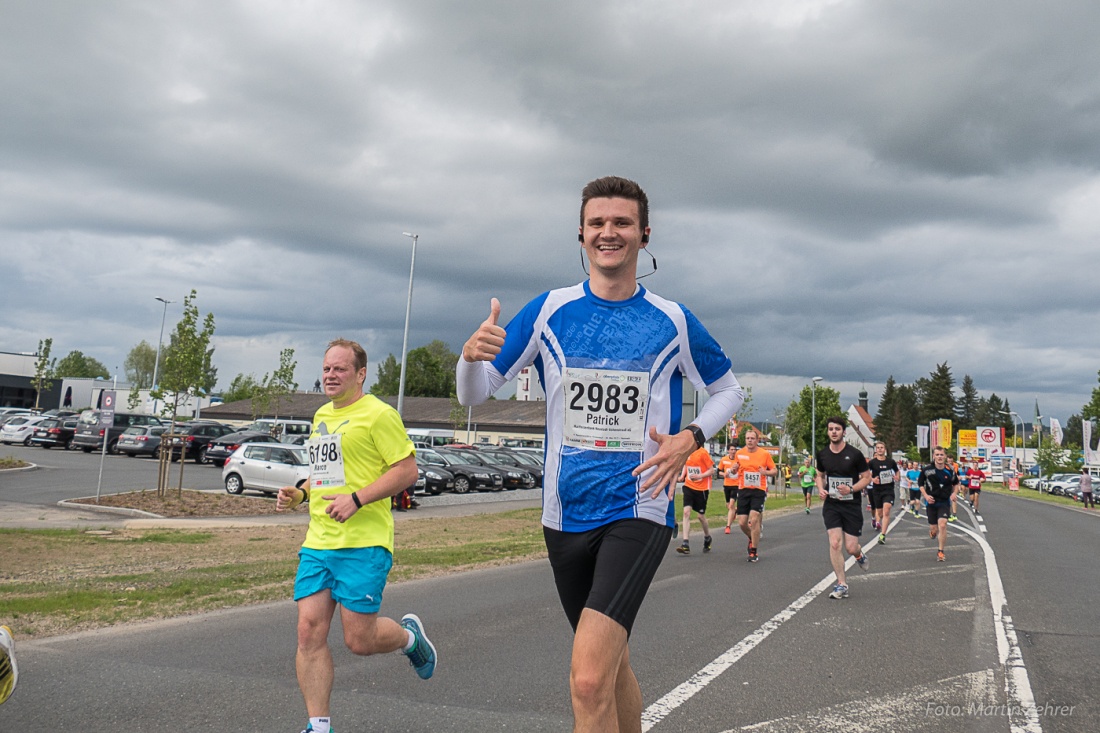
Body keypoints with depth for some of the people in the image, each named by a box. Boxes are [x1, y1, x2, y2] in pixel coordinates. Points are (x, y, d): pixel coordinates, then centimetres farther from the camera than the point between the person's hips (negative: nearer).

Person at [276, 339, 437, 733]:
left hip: (364, 543, -7)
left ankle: (410, 635, 30)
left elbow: (407, 470, -12)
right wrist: (300, 493, 12)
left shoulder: (378, 414, -7)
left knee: (359, 639, -3)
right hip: (317, 543, 7)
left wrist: (356, 499, -19)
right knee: (309, 632, -1)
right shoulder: (321, 416, 18)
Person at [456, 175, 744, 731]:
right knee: (612, 663, 19)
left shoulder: (673, 321, -1)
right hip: (566, 514, 3)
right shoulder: (549, 310, 2)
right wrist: (472, 355, -21)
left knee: (588, 680, -18)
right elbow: (473, 394, 2)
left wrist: (691, 438, -6)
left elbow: (728, 390, 14)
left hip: (639, 512, -3)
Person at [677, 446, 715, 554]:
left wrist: (699, 476, -25)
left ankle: (707, 537, 35)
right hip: (689, 486, 4)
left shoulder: (703, 452, -14)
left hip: (702, 488, -4)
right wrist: (683, 475, 3)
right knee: (686, 512, -11)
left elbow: (712, 471, -10)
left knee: (700, 515, 6)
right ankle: (685, 544, -13)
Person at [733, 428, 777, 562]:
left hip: (759, 491, -3)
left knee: (754, 519, -14)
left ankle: (754, 551, 0)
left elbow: (774, 470, 5)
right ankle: (752, 539, 33)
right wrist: (734, 468, -8)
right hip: (744, 491, 3)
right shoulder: (739, 453, 4)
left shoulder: (765, 454, -2)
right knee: (742, 523, 0)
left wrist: (766, 472, -16)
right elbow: (735, 470, 16)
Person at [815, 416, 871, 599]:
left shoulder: (854, 454, -9)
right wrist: (821, 489, -2)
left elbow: (867, 477, -2)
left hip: (852, 505, -2)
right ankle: (841, 584, 0)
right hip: (831, 504, 2)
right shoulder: (822, 454, 2)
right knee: (835, 543, -11)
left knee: (850, 548, -1)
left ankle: (859, 555, 38)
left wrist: (851, 489, -19)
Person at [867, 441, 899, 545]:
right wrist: (872, 479, -13)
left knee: (886, 511, -16)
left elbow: (897, 471, 20)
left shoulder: (891, 461, 2)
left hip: (889, 489, -1)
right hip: (877, 490, 1)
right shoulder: (872, 462, -3)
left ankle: (882, 535, -18)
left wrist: (896, 477, 0)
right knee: (880, 512, 10)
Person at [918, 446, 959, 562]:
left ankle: (941, 552, -4)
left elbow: (956, 483, 13)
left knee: (942, 525, -16)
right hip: (931, 502, 1)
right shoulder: (927, 469, -7)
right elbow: (920, 483, 5)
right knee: (934, 529, 6)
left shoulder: (950, 470, -4)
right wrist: (925, 495, -8)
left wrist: (954, 493, -5)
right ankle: (933, 531, 46)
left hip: (945, 502, -1)